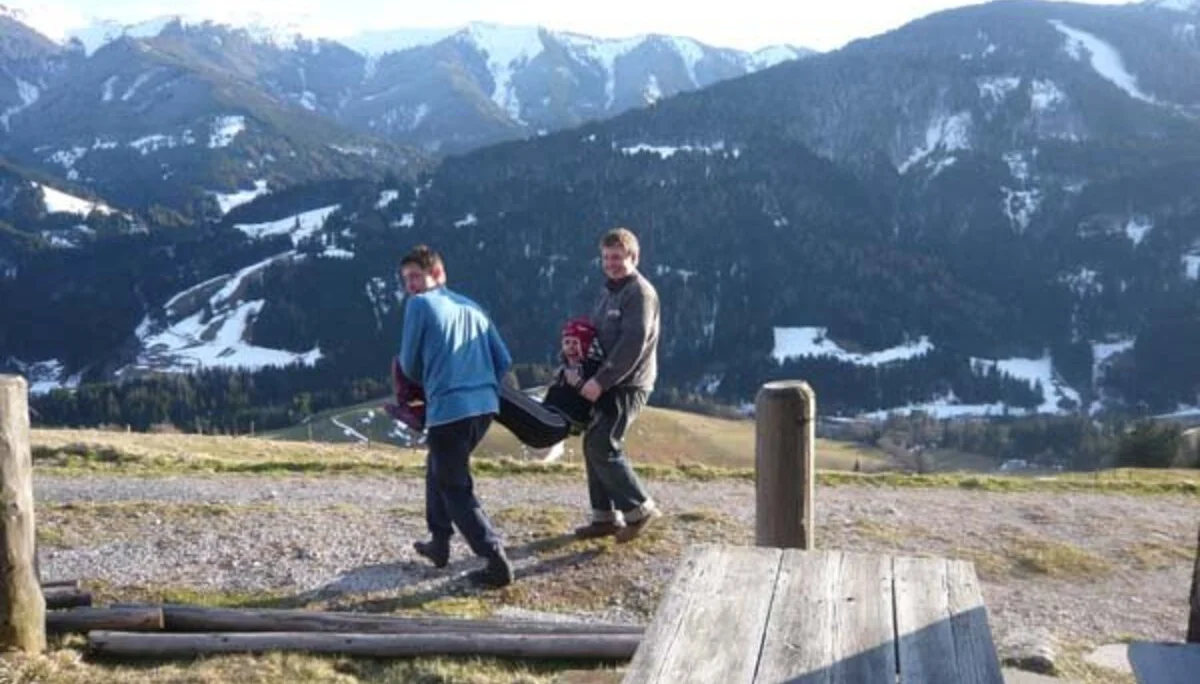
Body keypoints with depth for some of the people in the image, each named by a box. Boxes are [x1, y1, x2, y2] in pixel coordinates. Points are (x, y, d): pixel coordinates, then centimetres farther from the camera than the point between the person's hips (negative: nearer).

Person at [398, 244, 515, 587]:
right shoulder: (472, 307, 19)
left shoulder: (419, 305, 1)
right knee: (439, 468, 27)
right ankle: (440, 542, 33)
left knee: (456, 489, 3)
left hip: (448, 409, -7)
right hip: (485, 406, 7)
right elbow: (504, 361, 16)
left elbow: (409, 364, 6)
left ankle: (496, 561, -6)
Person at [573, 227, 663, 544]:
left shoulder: (640, 293, -12)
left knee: (602, 446, -14)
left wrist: (600, 380, -24)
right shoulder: (607, 293, 18)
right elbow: (596, 336, 21)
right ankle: (605, 516, 18)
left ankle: (639, 508, -2)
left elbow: (632, 344, -21)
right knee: (594, 445, 9)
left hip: (628, 385, -9)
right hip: (605, 384, 9)